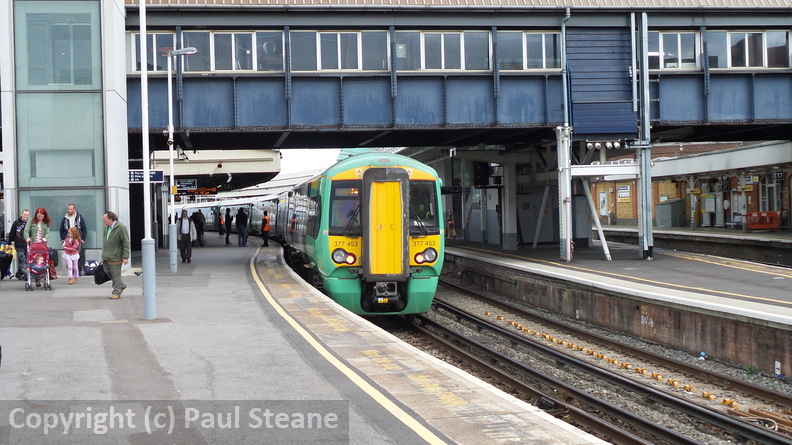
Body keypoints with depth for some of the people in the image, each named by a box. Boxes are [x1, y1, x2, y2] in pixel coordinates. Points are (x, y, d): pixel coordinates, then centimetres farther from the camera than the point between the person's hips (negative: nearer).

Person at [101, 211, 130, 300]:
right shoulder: (106, 227, 8)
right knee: (107, 271, 14)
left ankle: (116, 292, 13)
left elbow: (126, 243, -15)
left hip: (115, 257, -8)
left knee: (116, 274, 0)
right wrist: (103, 255, 19)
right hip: (106, 256, 8)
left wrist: (125, 257, -18)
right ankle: (121, 285, 31)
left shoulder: (121, 227, -17)